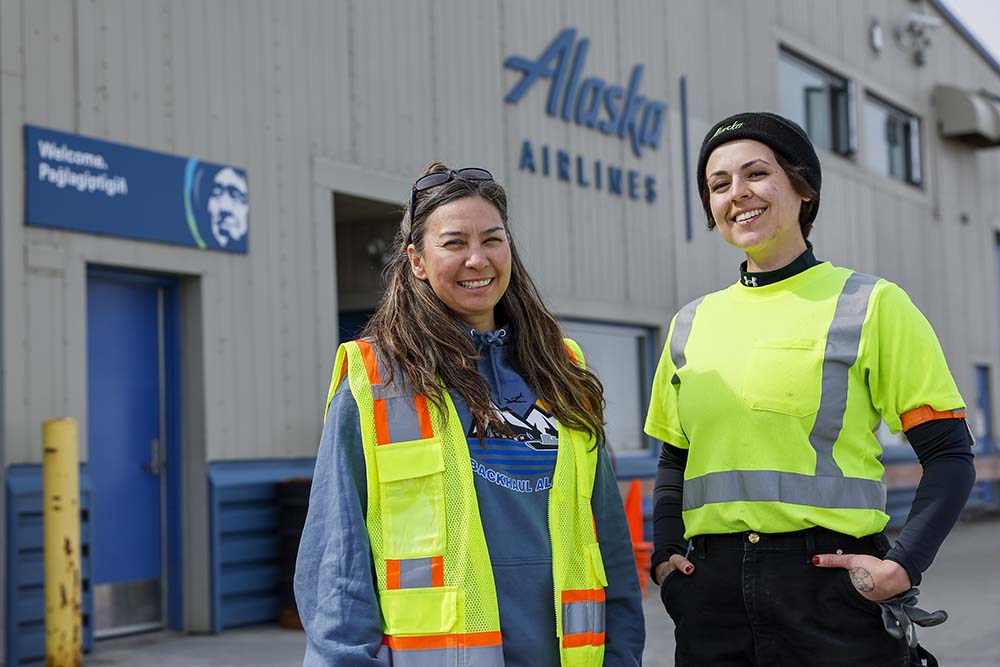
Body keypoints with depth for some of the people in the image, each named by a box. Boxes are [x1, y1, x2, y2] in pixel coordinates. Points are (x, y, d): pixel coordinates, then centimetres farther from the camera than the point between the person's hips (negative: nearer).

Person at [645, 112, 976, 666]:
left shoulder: (871, 305, -1)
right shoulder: (691, 324, 11)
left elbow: (949, 455, -3)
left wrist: (903, 565, -15)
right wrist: (665, 554, 5)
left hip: (833, 582, -3)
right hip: (713, 589, 4)